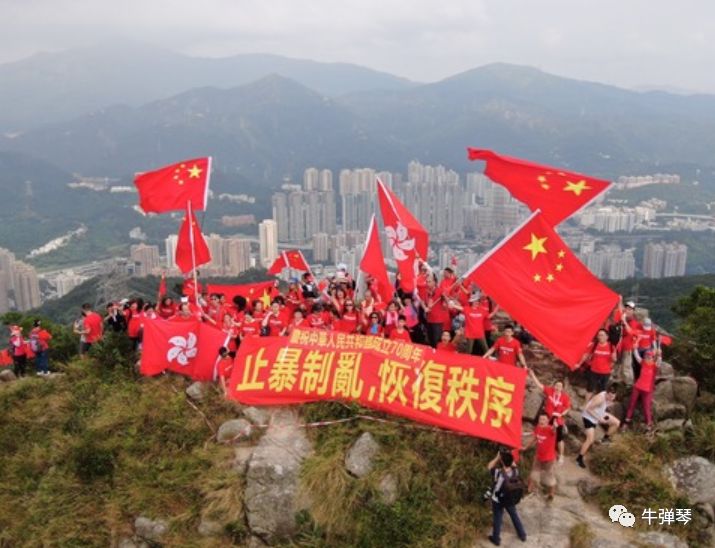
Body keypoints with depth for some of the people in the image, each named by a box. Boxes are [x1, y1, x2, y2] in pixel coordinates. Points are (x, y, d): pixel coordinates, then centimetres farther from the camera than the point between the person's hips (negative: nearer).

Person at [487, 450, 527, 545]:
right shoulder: (515, 471, -23)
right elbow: (513, 464, 3)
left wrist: (497, 457, -16)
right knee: (515, 516, 27)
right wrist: (509, 457, -5)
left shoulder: (498, 473, -36)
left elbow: (489, 466, -16)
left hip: (498, 500, -4)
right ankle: (522, 535, 46)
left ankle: (496, 539, 39)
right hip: (510, 500, 4)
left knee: (497, 519, 19)